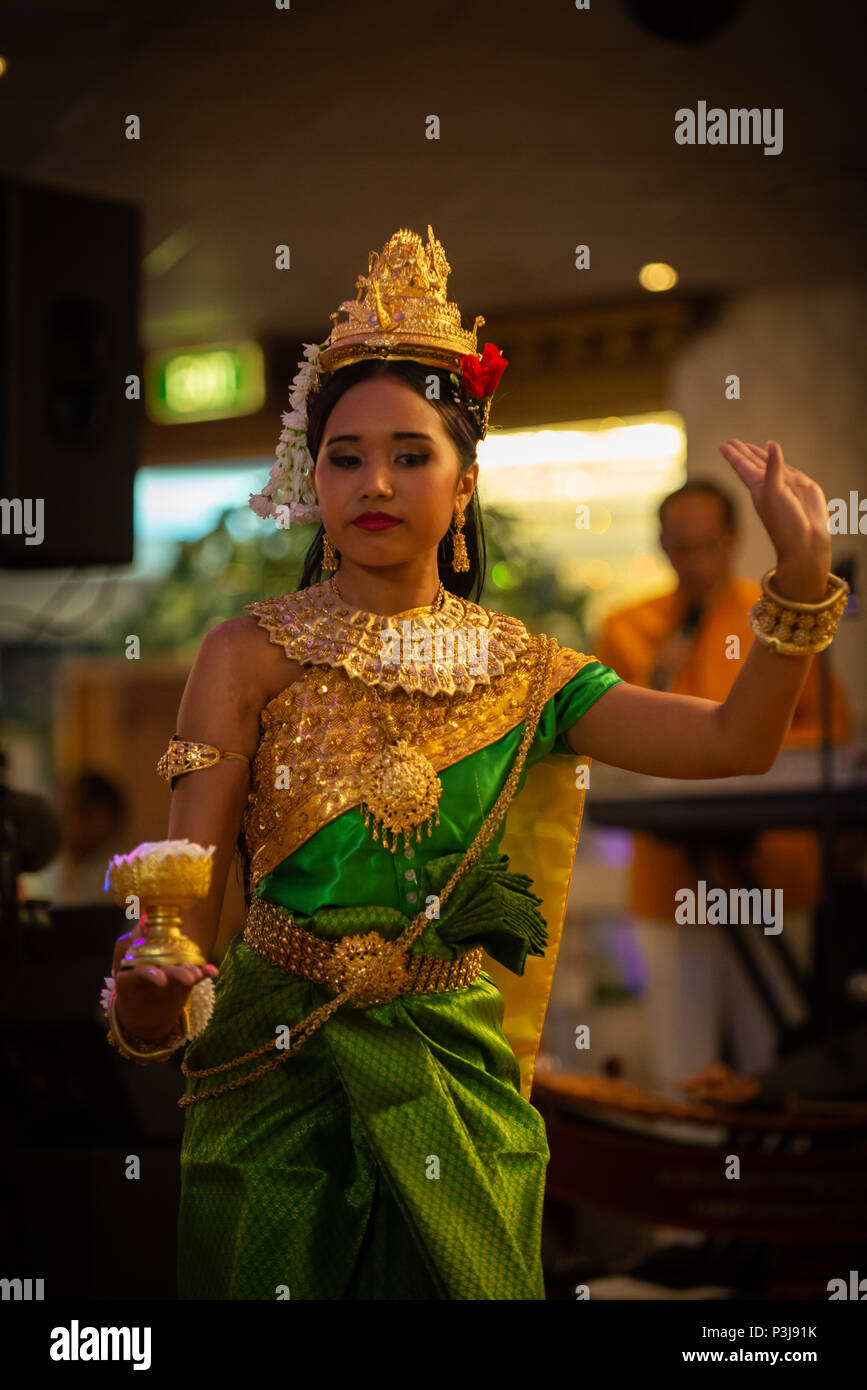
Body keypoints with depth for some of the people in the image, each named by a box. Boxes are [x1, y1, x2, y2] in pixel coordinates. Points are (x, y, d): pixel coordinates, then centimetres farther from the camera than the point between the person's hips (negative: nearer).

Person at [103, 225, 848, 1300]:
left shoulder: (523, 673, 5)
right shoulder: (250, 655, -3)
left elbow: (733, 743, -7)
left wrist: (803, 571, -20)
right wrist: (153, 994, -32)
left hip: (456, 1073, 2)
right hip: (277, 1069, -2)